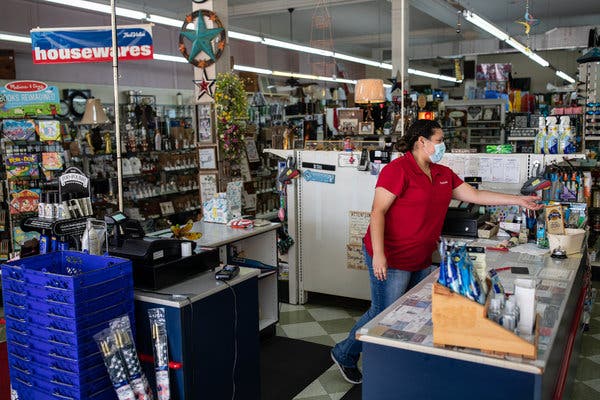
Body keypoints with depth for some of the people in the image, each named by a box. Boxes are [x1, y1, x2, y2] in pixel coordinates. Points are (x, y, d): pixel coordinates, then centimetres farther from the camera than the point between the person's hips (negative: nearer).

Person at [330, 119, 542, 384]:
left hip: (421, 260, 9)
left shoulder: (443, 174, 12)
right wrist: (378, 254, -26)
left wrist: (519, 201, 16)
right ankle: (344, 354, 20)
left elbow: (475, 195, 18)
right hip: (392, 260, -8)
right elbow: (378, 211, -19)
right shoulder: (398, 169, -14)